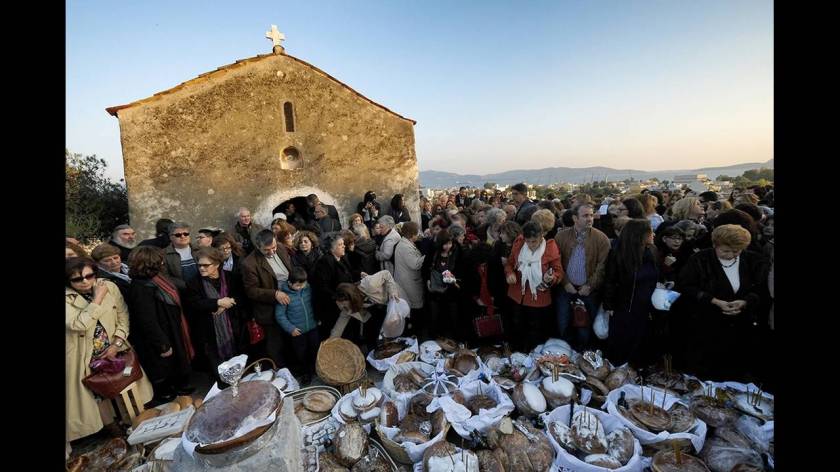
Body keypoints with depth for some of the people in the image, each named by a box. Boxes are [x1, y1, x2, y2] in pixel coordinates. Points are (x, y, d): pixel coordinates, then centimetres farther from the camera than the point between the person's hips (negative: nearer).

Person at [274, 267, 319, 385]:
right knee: (301, 354, 14)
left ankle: (314, 369, 45)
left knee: (316, 350, 19)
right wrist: (290, 328, -16)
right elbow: (279, 315, -14)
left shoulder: (308, 288, -10)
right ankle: (305, 373, 40)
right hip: (297, 331, -3)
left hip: (313, 327, 3)